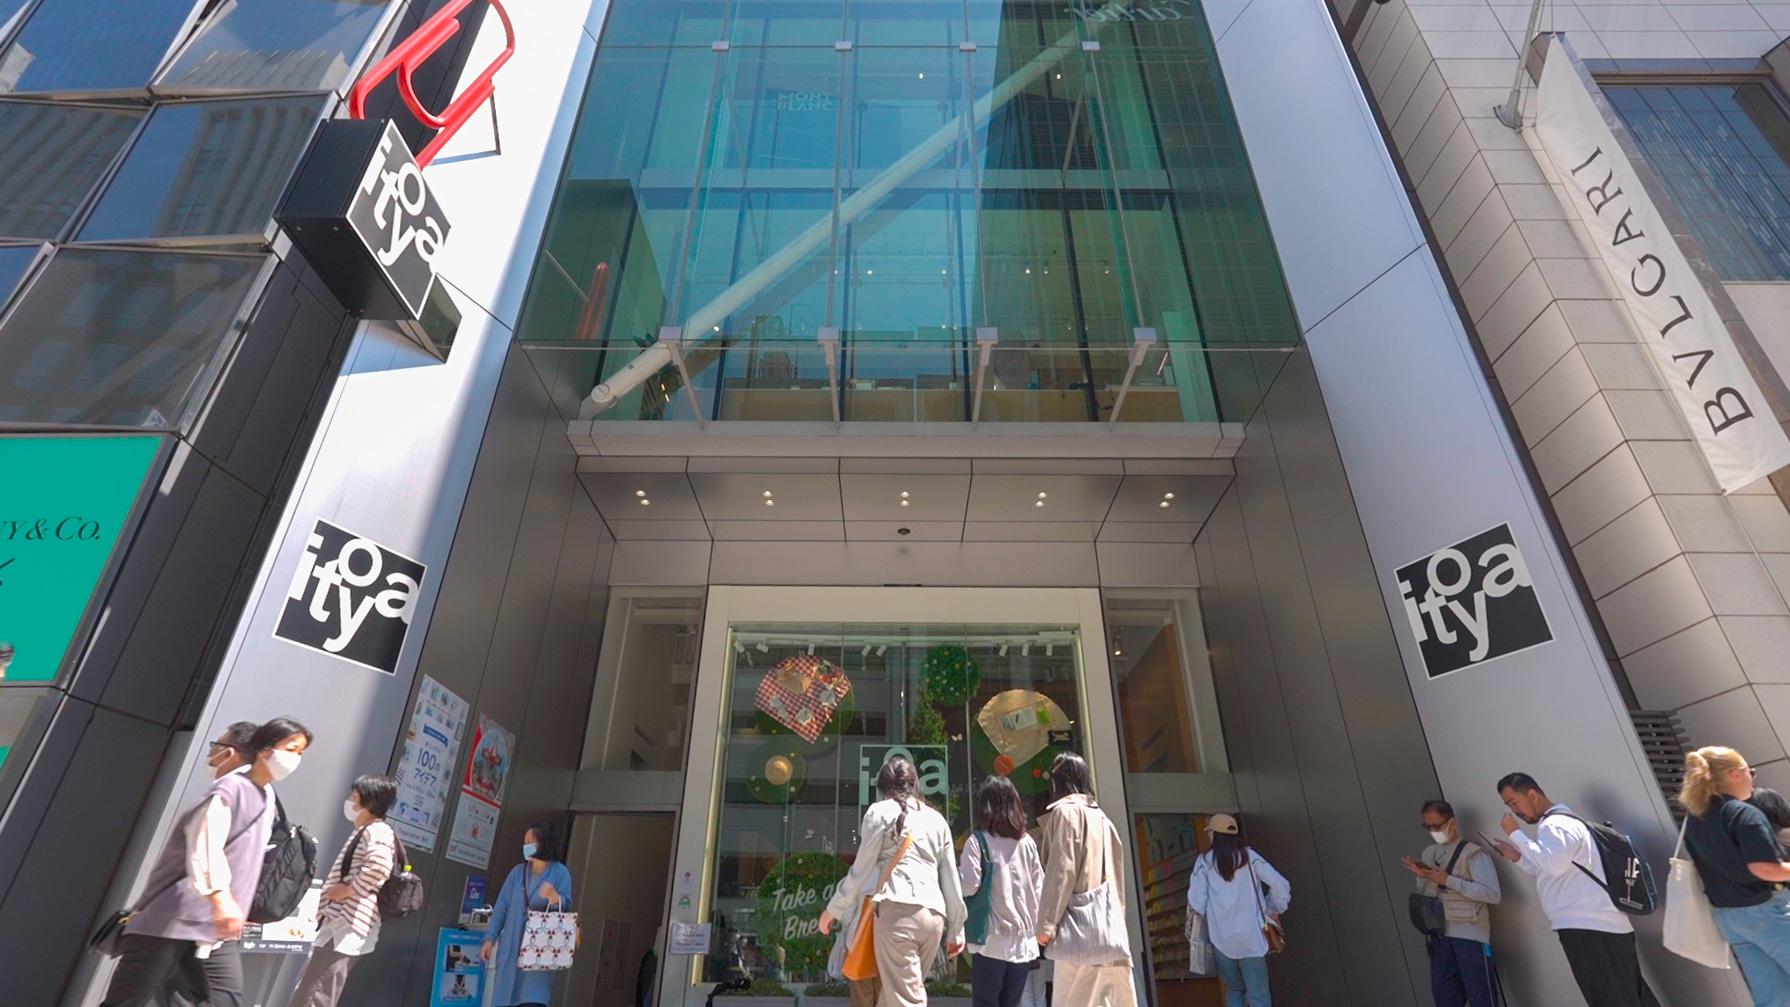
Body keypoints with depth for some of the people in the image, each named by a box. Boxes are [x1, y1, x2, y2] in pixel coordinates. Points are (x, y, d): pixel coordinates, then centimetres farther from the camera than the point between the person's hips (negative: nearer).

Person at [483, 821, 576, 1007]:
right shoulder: (518, 871, 8)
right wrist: (489, 939, 2)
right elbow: (501, 907, 8)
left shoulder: (560, 872, -4)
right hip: (511, 947, 4)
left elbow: (567, 906, -10)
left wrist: (554, 897, -31)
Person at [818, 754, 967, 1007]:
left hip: (897, 910, -6)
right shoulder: (937, 819, 19)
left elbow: (862, 868, 3)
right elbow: (950, 878, 19)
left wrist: (833, 909, 14)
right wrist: (955, 929, 24)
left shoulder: (880, 811, 5)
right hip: (934, 915, 6)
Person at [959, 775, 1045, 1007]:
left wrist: (954, 869, 3)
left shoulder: (978, 841, -10)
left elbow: (969, 885, -15)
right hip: (1024, 940, 4)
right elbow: (1039, 887, 6)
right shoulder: (1027, 842, 3)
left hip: (992, 940, -4)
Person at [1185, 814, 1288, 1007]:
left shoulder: (1204, 861, 1)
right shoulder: (1249, 856, 3)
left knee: (1234, 990, 18)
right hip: (1251, 937, 0)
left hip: (1221, 939, 0)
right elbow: (1281, 885, -5)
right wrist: (1273, 910, 13)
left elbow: (1197, 904, -3)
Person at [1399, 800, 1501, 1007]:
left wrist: (1448, 880, -17)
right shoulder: (1428, 854, 14)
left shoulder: (1472, 853, -4)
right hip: (1439, 935, 6)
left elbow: (1493, 894, -14)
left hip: (1470, 934, -6)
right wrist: (1422, 877, -3)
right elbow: (1424, 894, 18)